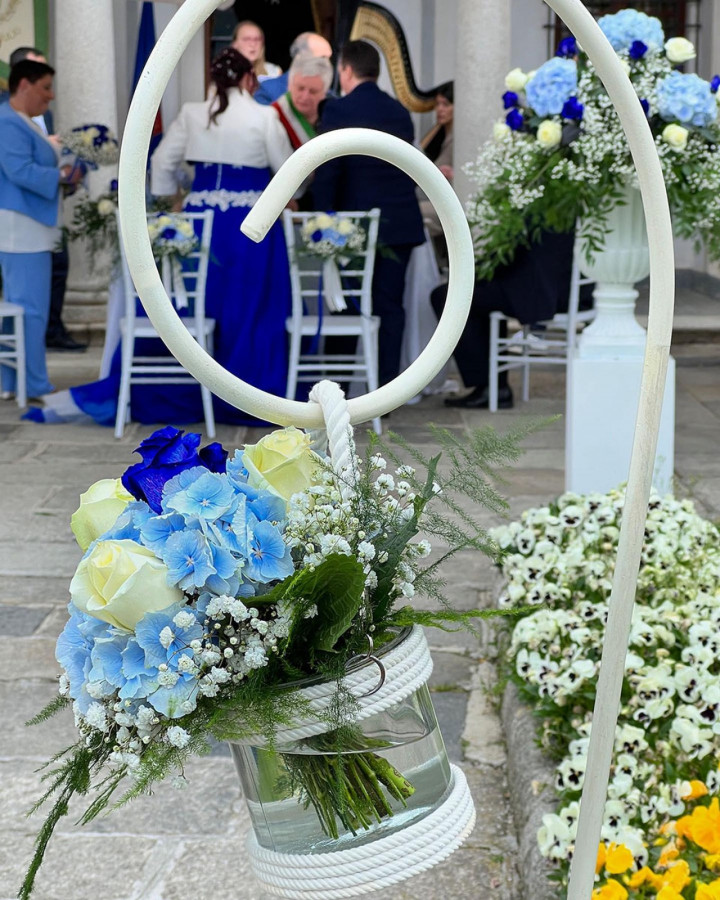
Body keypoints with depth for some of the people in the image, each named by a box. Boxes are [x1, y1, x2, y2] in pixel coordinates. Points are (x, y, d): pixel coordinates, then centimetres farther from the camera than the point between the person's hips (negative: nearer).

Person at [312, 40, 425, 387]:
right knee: (390, 304, 6)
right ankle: (387, 385, 7)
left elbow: (326, 172, -11)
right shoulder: (400, 111, 10)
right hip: (402, 223, 5)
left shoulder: (338, 110, -7)